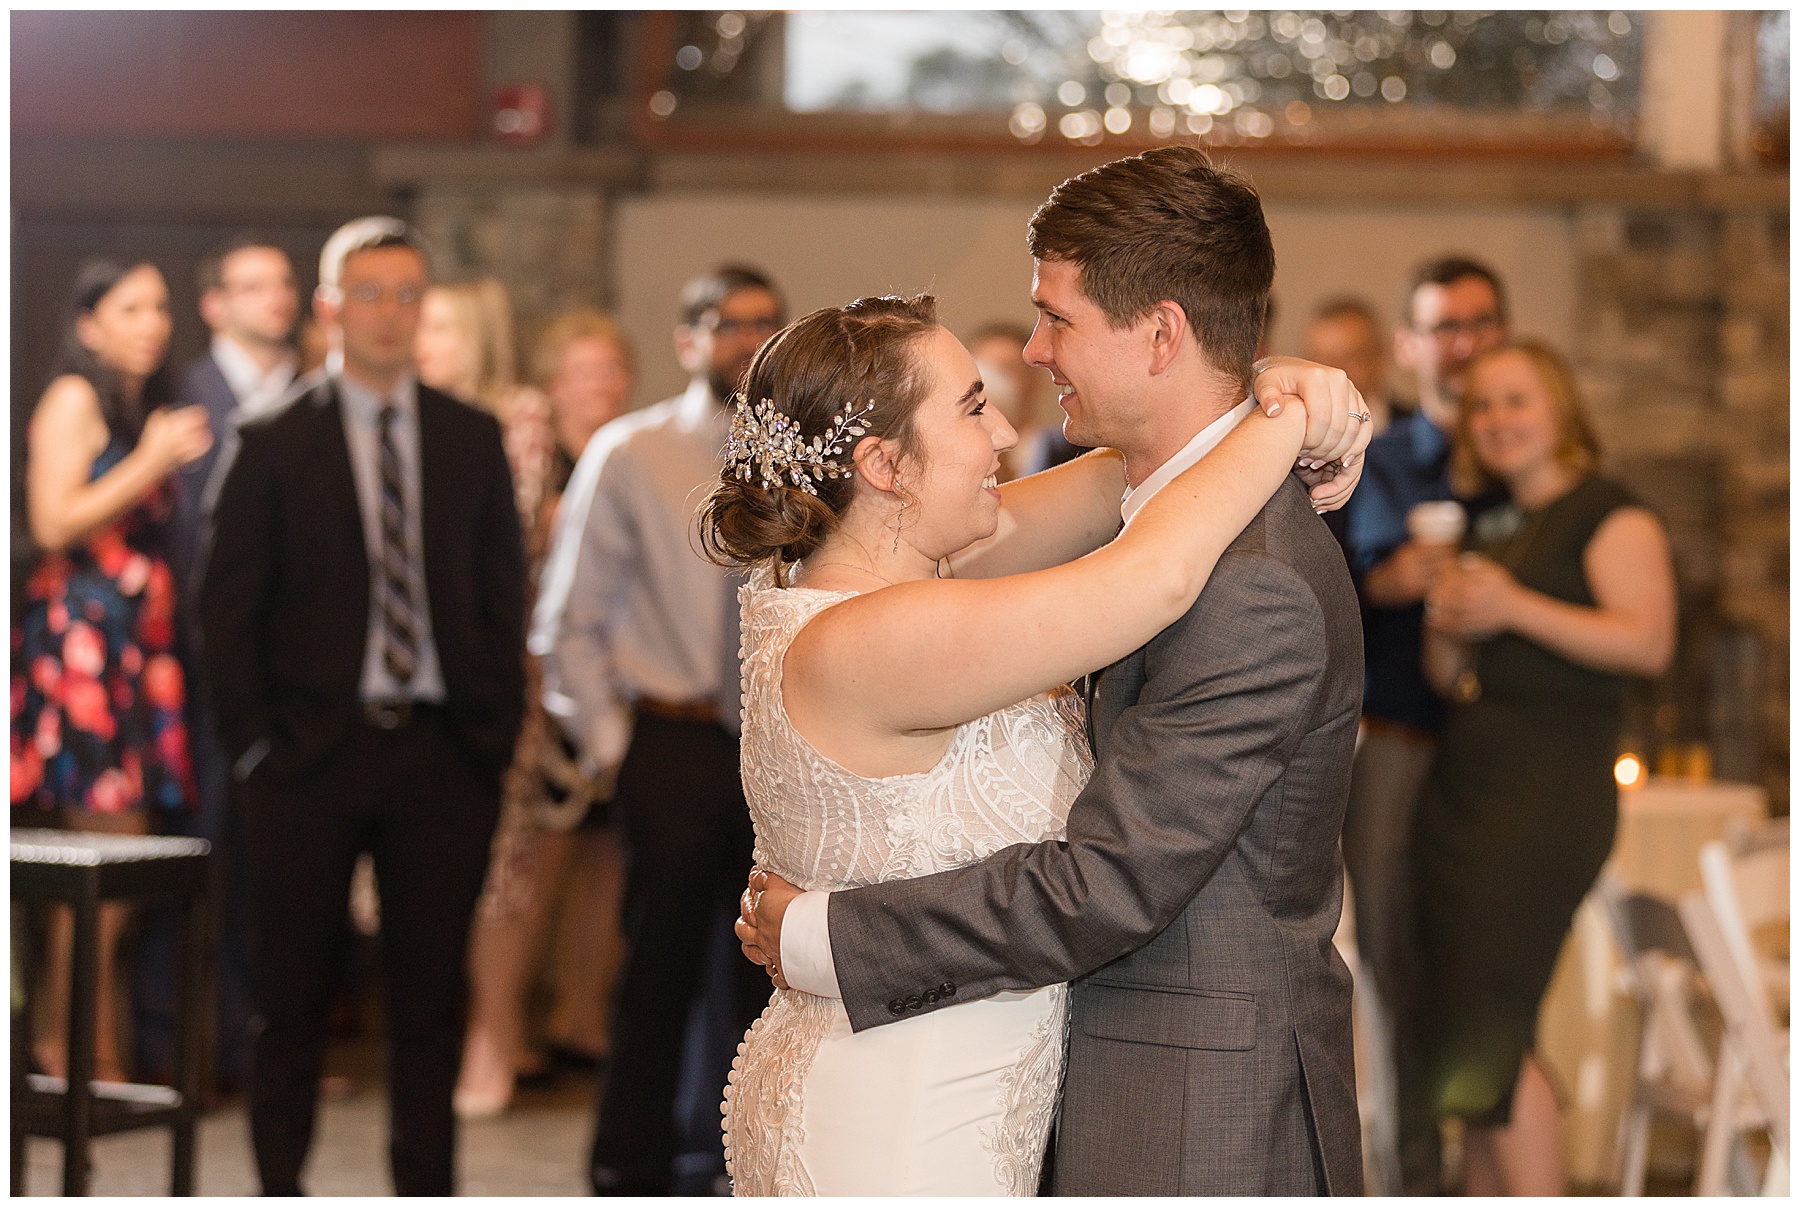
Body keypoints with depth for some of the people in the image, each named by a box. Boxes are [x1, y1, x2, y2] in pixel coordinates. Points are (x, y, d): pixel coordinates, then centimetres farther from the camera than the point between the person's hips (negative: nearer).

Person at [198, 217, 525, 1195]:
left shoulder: (473, 441, 9)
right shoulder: (273, 445, 1)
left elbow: (504, 594, 10)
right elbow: (226, 609, 1)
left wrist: (496, 731, 2)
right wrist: (254, 742, -5)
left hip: (442, 749, 2)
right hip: (312, 749, -2)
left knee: (430, 994, 4)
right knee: (293, 994, 4)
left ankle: (426, 1189, 13)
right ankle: (280, 1188, 15)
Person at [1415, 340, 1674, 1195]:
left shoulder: (1609, 515, -4)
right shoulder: (1486, 523, 19)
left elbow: (1648, 642, -16)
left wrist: (1517, 608, -19)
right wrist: (1446, 622, 0)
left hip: (1549, 798, -8)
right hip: (1460, 791, 8)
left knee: (1485, 1035, -13)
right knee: (1467, 1039, 6)